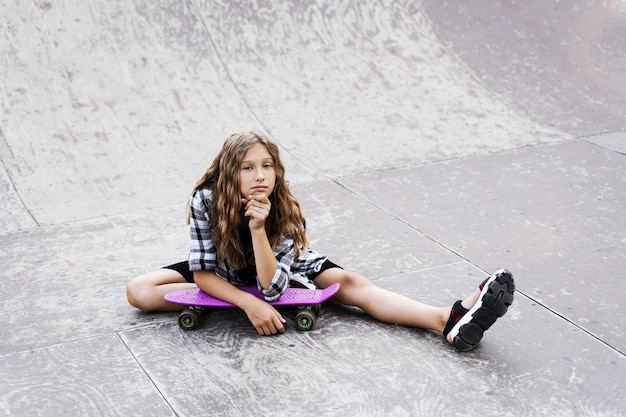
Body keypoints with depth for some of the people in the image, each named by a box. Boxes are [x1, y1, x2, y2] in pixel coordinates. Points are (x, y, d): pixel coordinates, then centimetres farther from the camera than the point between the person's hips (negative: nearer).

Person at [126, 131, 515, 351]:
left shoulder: (286, 211, -31)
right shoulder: (206, 201, -31)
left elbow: (270, 288, -38)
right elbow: (203, 273, -25)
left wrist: (258, 227, -49)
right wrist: (249, 303, -39)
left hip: (280, 265, -2)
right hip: (226, 270, 2)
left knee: (349, 281, -26)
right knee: (140, 291, -17)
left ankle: (451, 321, -42)